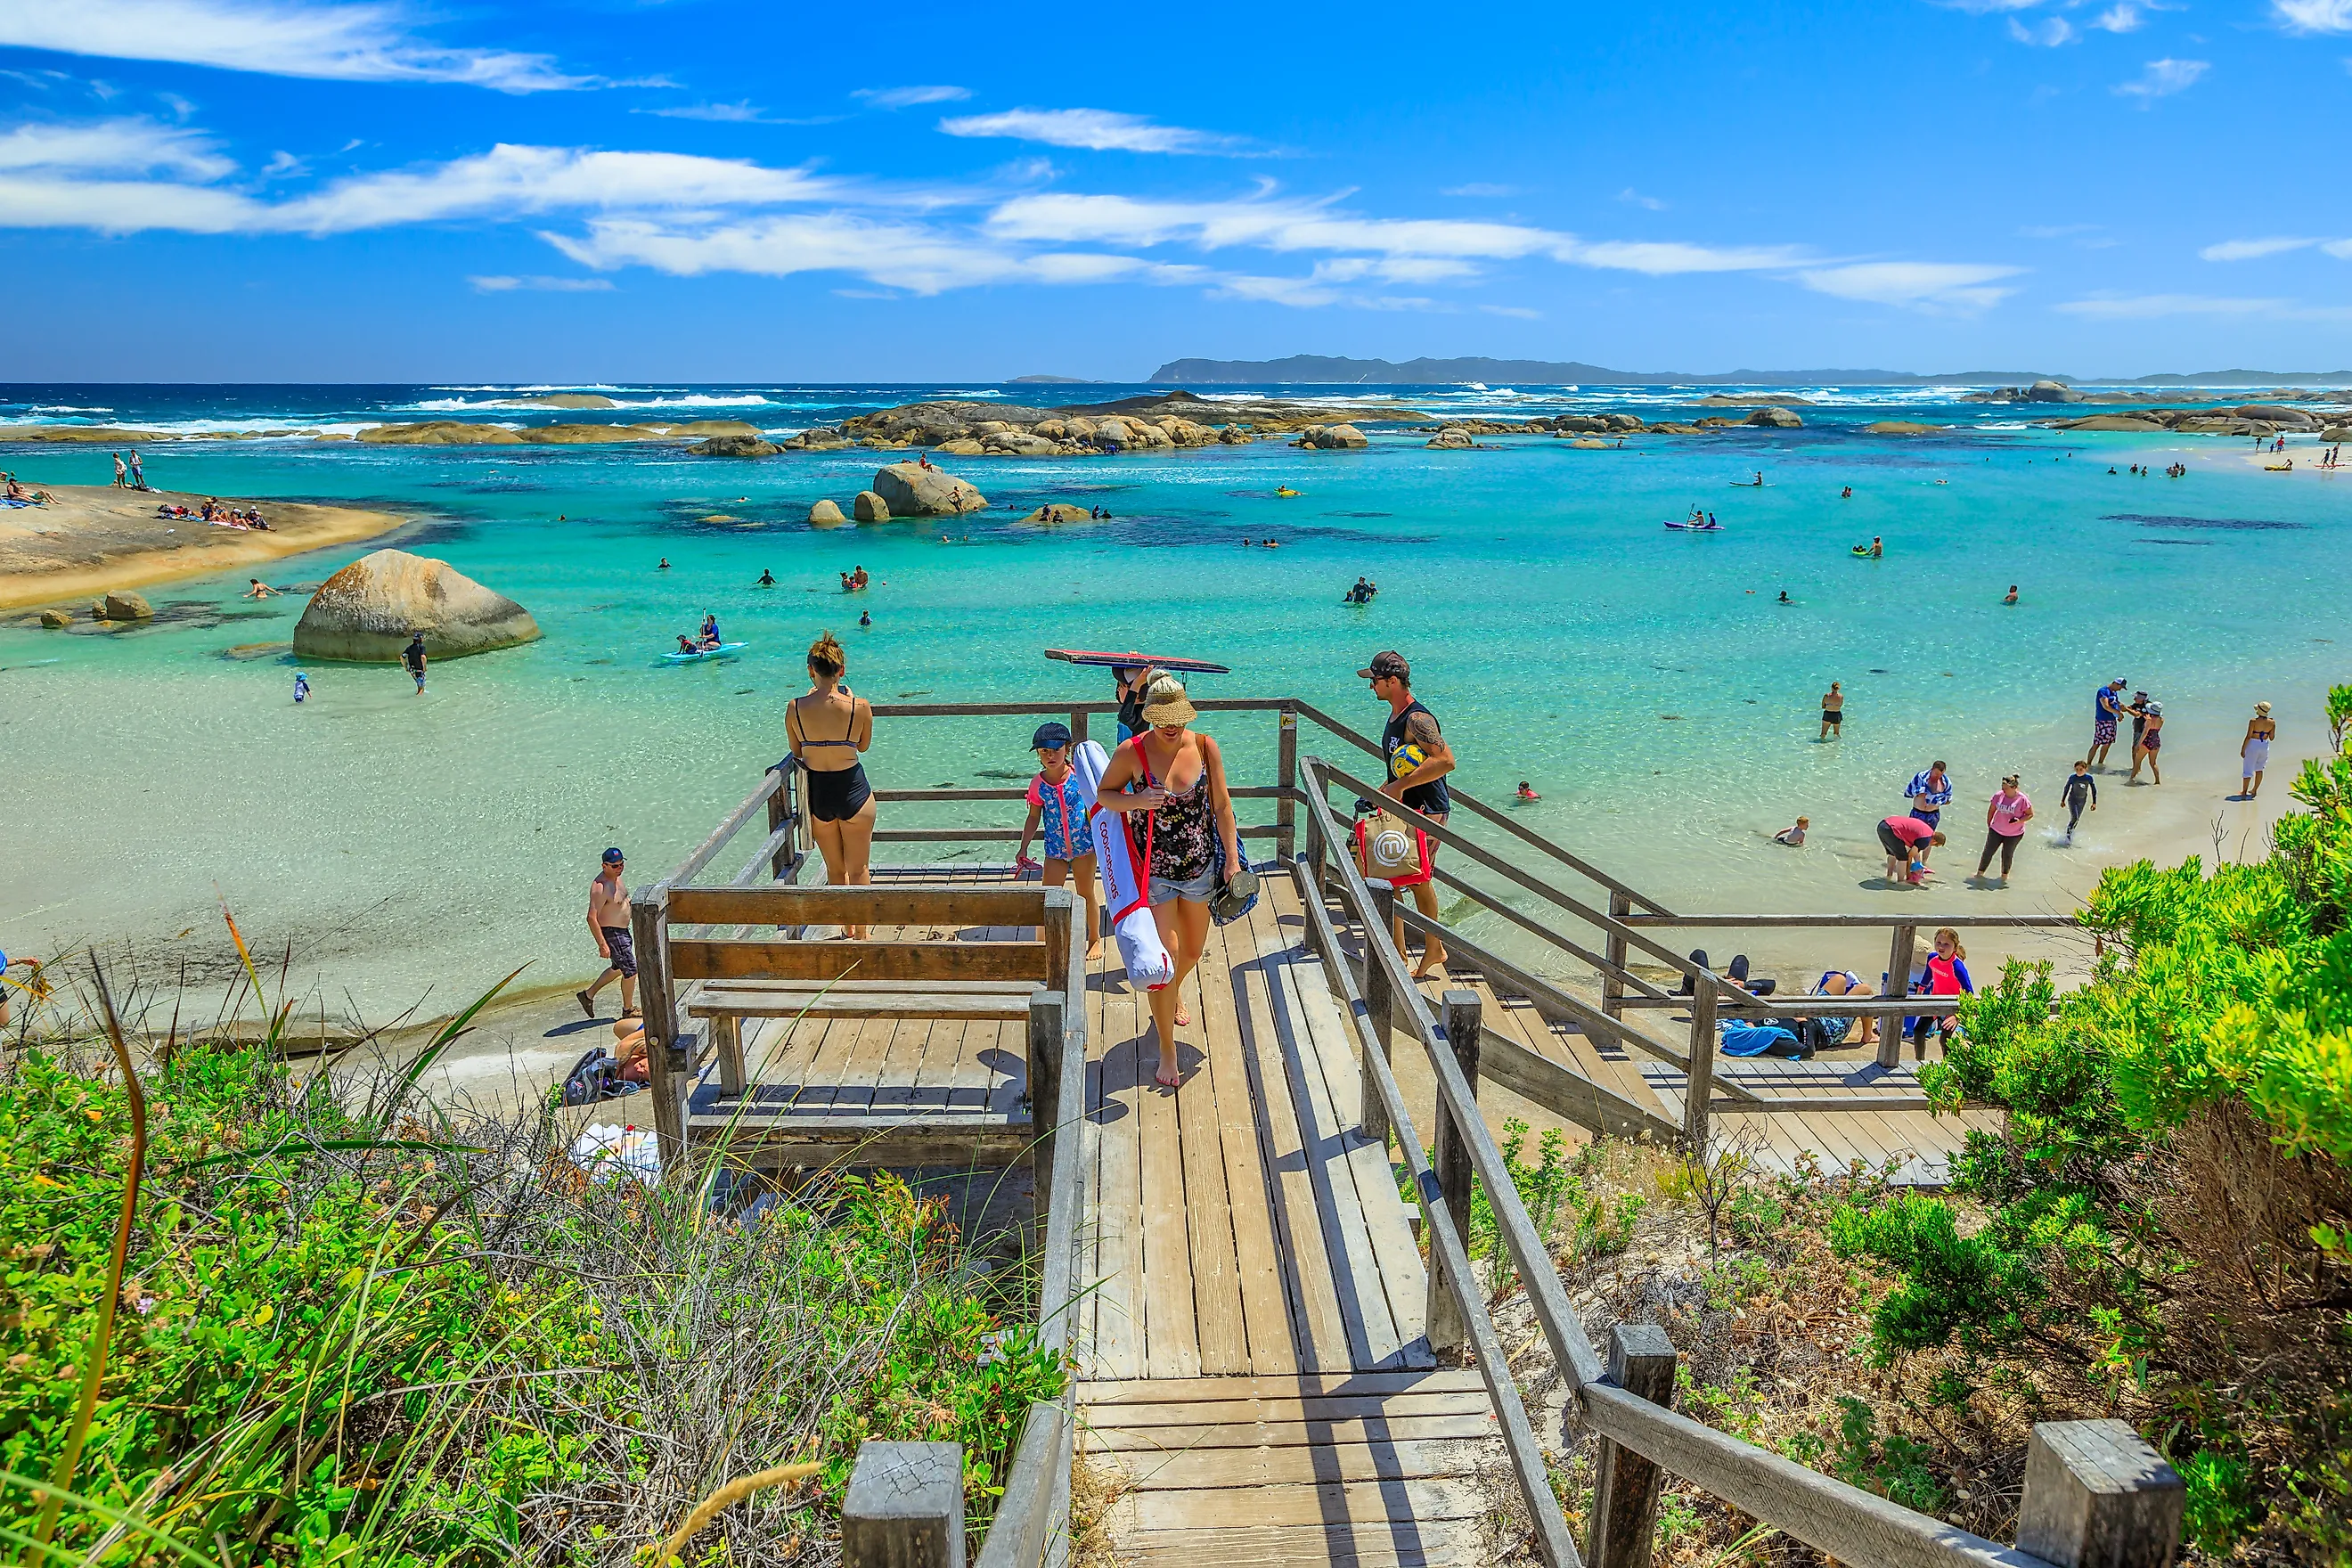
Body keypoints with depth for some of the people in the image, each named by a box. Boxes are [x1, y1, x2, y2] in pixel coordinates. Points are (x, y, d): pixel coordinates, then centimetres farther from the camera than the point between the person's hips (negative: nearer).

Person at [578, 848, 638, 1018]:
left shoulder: (616, 877, 3)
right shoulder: (600, 887, -26)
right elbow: (592, 918, -28)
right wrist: (602, 944, -30)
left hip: (622, 931, 10)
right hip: (611, 933, -10)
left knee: (618, 968, 24)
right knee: (631, 971, 0)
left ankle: (588, 995, 36)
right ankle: (628, 1009, 17)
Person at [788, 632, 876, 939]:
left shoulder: (796, 708, -11)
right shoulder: (859, 706, -15)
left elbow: (797, 752, 5)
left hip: (818, 793, 2)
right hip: (854, 790, -2)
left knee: (835, 870, 21)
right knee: (859, 870, 15)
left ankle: (847, 930, 34)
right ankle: (860, 935, 21)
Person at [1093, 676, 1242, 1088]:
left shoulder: (1205, 747, -9)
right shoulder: (1132, 752, -14)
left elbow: (1222, 805, -1)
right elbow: (1103, 795, -1)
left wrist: (1232, 857, -4)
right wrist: (1136, 800, -21)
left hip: (1200, 867, 3)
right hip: (1154, 871, -3)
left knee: (1191, 952, 22)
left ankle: (1174, 994, 59)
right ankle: (1167, 1053, 9)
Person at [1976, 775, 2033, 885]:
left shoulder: (2023, 799, -18)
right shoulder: (1999, 795, -9)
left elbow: (2030, 814, -8)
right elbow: (1991, 810, 5)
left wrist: (2019, 820, -25)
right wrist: (1989, 824, 9)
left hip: (2014, 834, -2)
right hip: (1996, 830, 2)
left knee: (2007, 855, 12)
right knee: (1988, 852, 6)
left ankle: (2004, 876, 32)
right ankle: (1980, 873, 20)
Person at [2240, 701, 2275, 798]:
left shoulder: (2253, 721, -16)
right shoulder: (2271, 723, -3)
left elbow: (2248, 736, -16)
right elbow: (2271, 738, 4)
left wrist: (2243, 749, -8)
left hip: (2253, 745, -4)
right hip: (2265, 746, 4)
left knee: (2248, 769, 2)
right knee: (2259, 769, 20)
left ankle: (2244, 792, 3)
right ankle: (2254, 790, 27)